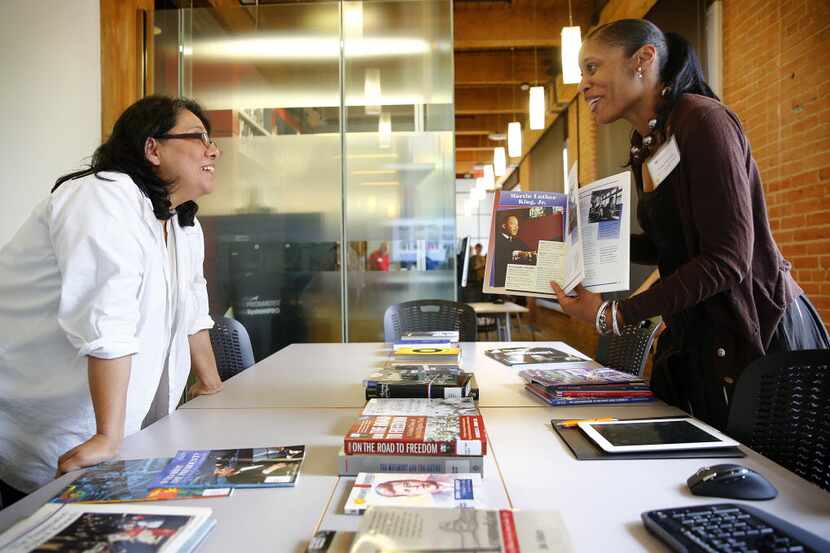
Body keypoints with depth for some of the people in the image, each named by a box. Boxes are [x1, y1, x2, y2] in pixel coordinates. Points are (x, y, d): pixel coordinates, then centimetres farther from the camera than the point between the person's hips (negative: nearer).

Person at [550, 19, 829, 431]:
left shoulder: (703, 120, -16)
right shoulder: (645, 146, 9)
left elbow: (727, 260, -22)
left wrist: (614, 315, -24)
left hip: (760, 334, -8)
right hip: (699, 337, 8)